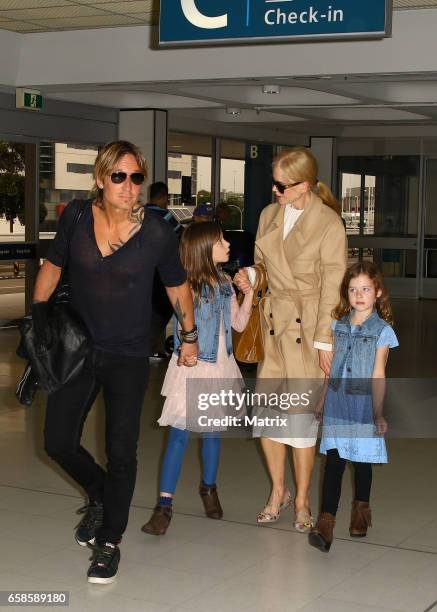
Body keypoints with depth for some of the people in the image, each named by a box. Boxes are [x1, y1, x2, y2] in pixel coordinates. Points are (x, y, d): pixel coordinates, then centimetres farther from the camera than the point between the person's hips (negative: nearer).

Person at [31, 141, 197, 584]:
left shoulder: (156, 233, -11)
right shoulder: (76, 217, -6)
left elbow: (177, 286, 5)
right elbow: (52, 266, 11)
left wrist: (189, 336, 13)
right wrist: (39, 310, 1)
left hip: (129, 357, -2)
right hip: (77, 348, 3)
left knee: (121, 452, -1)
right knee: (59, 442, 4)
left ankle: (109, 542, 20)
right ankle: (99, 496, 37)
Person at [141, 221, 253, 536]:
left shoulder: (225, 283, 7)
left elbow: (239, 324, 9)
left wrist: (249, 293, 1)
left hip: (221, 366, 6)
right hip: (192, 366, -5)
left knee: (213, 431, 15)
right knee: (180, 433, -7)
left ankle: (209, 488, 35)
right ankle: (164, 504, -3)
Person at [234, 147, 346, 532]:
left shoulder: (328, 223, -11)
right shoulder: (269, 215, 6)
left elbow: (333, 286, -10)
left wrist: (325, 341, -11)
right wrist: (249, 277, -5)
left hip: (309, 328, -5)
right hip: (272, 323, 5)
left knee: (301, 415, 0)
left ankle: (302, 499, 17)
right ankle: (278, 491, 24)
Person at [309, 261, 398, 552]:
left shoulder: (382, 330, -6)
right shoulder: (338, 325, 6)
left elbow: (378, 375, -9)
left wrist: (378, 413, -13)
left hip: (364, 405, -2)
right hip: (337, 403, 2)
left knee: (362, 458, 11)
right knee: (334, 460, -3)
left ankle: (361, 509, 33)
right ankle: (326, 521, -7)